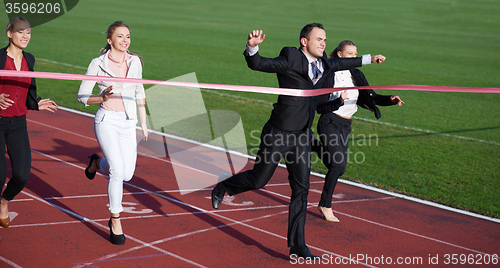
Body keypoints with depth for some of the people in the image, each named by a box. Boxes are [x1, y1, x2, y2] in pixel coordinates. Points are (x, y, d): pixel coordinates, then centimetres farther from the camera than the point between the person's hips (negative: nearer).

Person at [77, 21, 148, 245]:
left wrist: (143, 123, 16)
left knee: (127, 175, 4)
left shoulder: (135, 62, 5)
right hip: (107, 121, -5)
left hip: (128, 123, 5)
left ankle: (97, 163, 36)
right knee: (118, 171, -17)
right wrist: (102, 97, -22)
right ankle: (115, 221, -1)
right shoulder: (98, 64, -7)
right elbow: (82, 96, -3)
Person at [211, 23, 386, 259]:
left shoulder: (322, 64, 9)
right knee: (258, 180, 2)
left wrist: (368, 59, 40)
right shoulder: (290, 59, -14)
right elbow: (257, 64, -20)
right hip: (279, 133, -7)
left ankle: (297, 245, 11)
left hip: (302, 136, 7)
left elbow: (338, 64, 31)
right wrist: (252, 46, -42)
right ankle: (224, 185, 34)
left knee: (301, 189, 5)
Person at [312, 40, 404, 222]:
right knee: (338, 165, -18)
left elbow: (372, 97, 5)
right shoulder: (329, 77, -12)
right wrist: (339, 102, -29)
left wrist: (390, 100, -13)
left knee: (339, 169, 10)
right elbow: (320, 108, -13)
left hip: (345, 126, 7)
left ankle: (316, 147, 38)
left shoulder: (357, 75, 6)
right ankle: (325, 205, -1)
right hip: (329, 123, -7)